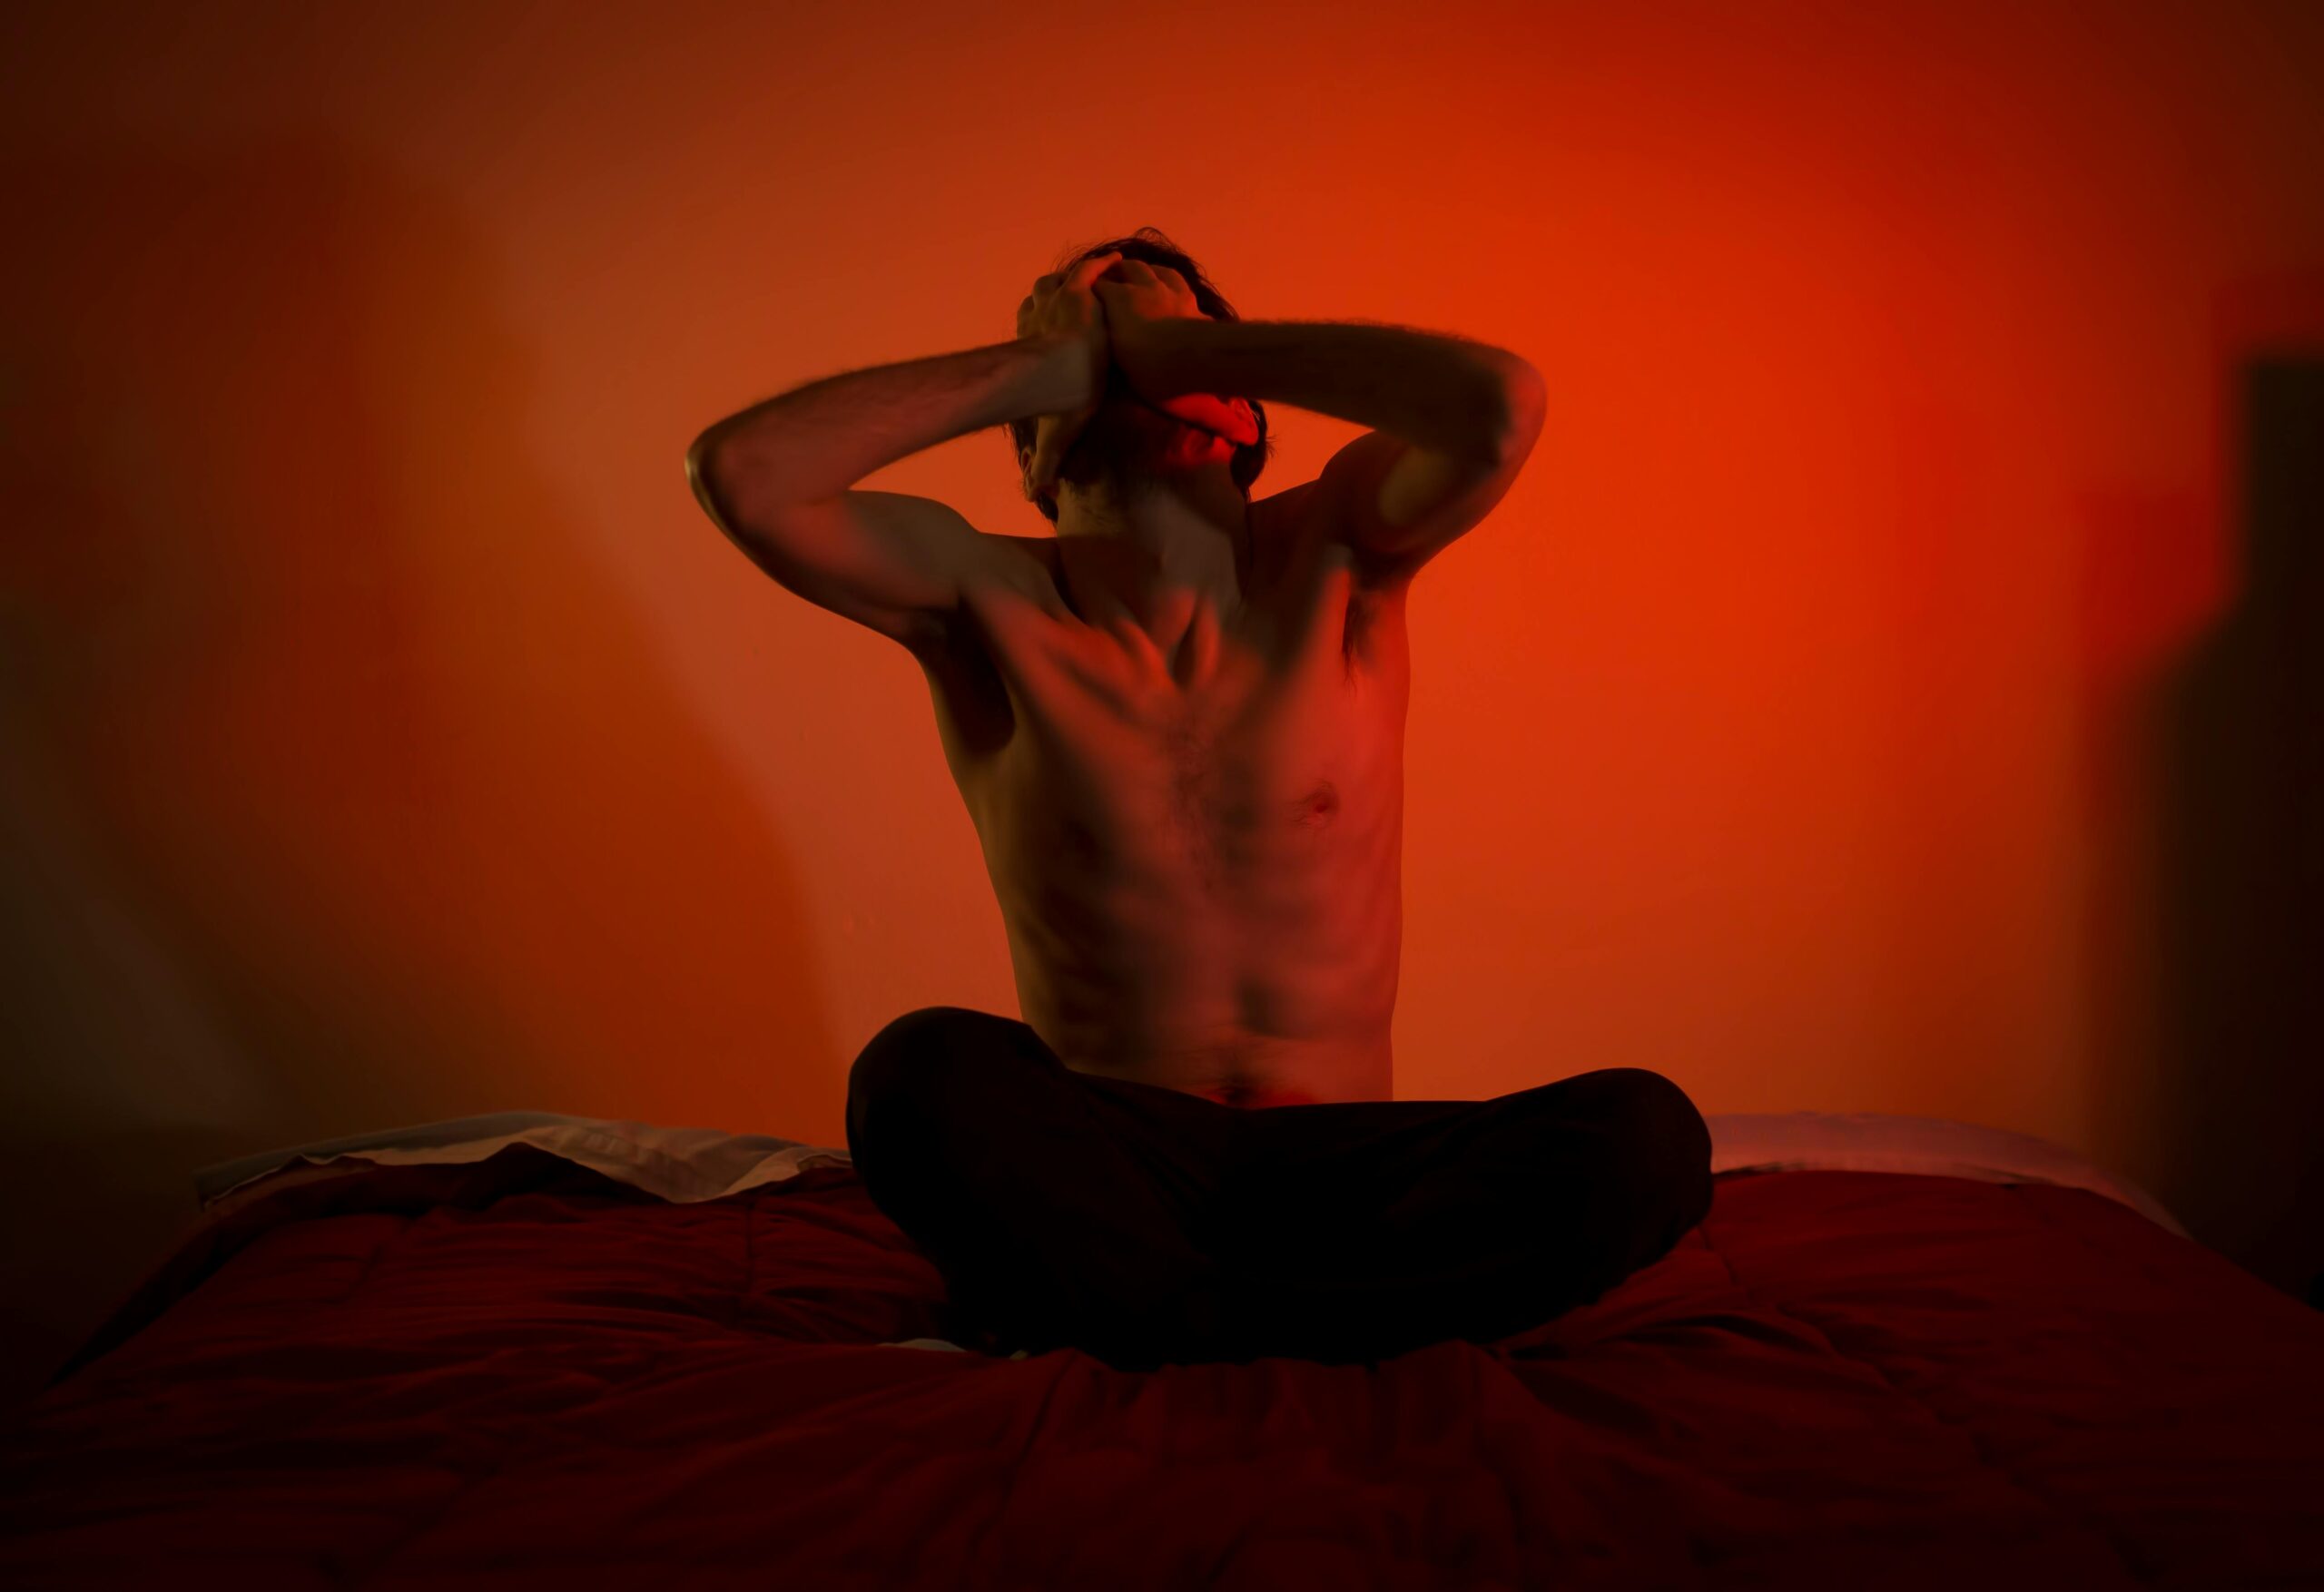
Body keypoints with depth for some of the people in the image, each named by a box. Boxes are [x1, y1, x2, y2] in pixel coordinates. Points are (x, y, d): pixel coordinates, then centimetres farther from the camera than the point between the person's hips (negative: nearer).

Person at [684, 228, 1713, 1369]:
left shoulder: (1336, 558, 2)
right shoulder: (986, 602, 1)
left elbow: (1502, 404, -19)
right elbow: (740, 472, -14)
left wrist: (1171, 346, -10)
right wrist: (1046, 364, -8)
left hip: (1334, 1165, 2)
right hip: (1110, 1164, -2)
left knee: (1648, 1139, -26)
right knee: (924, 1072, -33)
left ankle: (1078, 1301, -21)